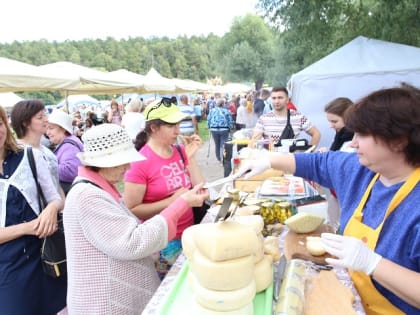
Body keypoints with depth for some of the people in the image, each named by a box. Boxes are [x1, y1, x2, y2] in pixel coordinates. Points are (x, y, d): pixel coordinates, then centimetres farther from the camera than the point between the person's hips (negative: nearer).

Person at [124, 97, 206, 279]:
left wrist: (190, 157, -9)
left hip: (188, 235, 6)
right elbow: (131, 210, -17)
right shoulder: (141, 162, -17)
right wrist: (171, 201, -24)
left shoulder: (181, 151, 0)